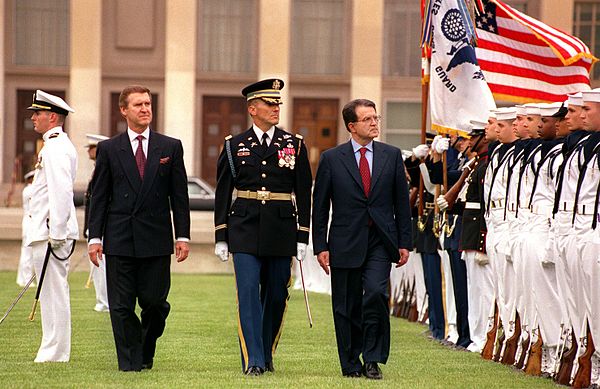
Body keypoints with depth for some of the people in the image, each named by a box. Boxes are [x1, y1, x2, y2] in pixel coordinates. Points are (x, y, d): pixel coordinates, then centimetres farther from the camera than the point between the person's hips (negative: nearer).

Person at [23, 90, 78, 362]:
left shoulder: (56, 148, -14)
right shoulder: (56, 146, 19)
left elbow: (61, 192, -22)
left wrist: (55, 234, -23)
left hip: (50, 234, -11)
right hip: (46, 232, 11)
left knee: (54, 293, -8)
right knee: (53, 294, 13)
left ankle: (54, 354, -6)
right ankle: (53, 351, 17)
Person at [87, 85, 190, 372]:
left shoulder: (170, 147, 8)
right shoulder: (108, 149, 6)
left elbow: (179, 195, 7)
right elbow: (99, 196, 6)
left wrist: (183, 236, 1)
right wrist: (95, 236, -2)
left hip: (156, 238, 0)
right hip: (120, 238, 0)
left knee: (154, 301, 0)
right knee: (122, 305, -1)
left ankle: (146, 352, 25)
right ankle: (130, 362, 6)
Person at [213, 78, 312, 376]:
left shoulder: (295, 145, 5)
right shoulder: (234, 146, 4)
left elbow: (303, 194, 6)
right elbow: (222, 194, 6)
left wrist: (302, 237, 1)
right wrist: (221, 237, 2)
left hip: (281, 230, 1)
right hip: (245, 230, -1)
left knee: (276, 296, 8)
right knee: (249, 294, -10)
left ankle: (267, 355, 23)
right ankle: (253, 361, -12)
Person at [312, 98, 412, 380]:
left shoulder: (392, 156, 8)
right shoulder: (331, 159, 3)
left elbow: (402, 202, 10)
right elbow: (320, 206, 4)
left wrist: (404, 242, 5)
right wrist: (320, 246, -2)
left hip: (380, 242, 0)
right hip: (345, 244, 0)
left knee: (376, 293, -19)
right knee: (346, 307, 3)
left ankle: (372, 359, -8)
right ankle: (351, 364, 16)